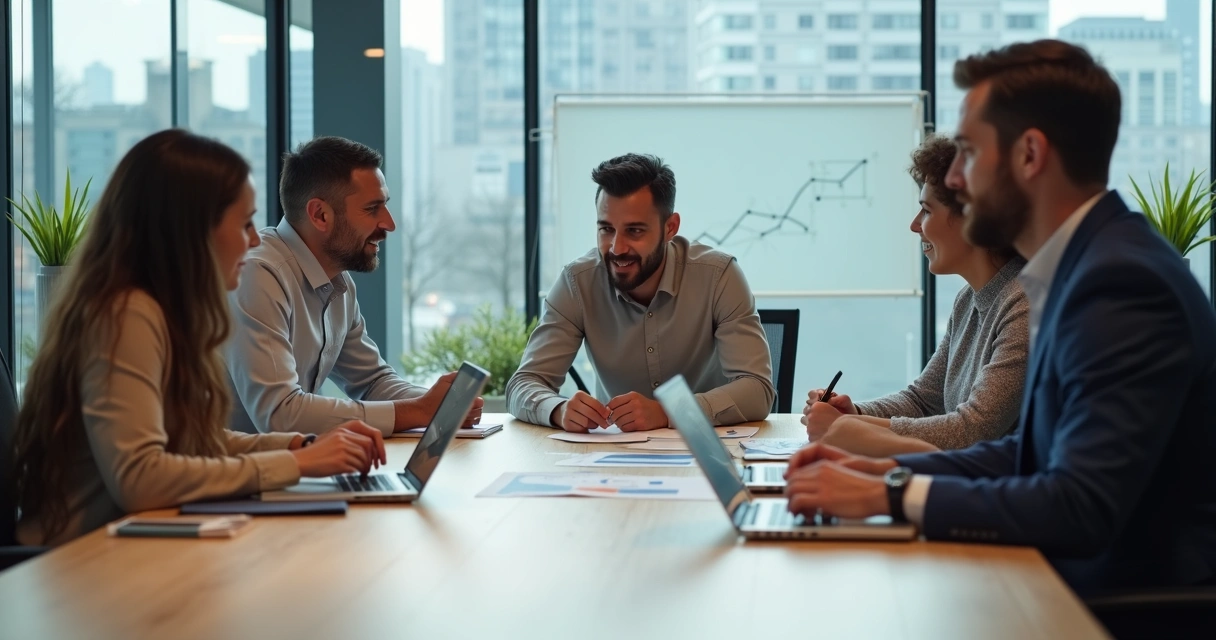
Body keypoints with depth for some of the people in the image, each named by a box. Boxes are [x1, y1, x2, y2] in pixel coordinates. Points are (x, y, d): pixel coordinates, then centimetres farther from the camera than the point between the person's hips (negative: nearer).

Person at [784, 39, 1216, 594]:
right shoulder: (1088, 264, 9)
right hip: (1082, 577, 8)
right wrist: (887, 470, 2)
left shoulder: (1123, 283, -21)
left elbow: (1081, 506, -27)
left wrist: (890, 494, -21)